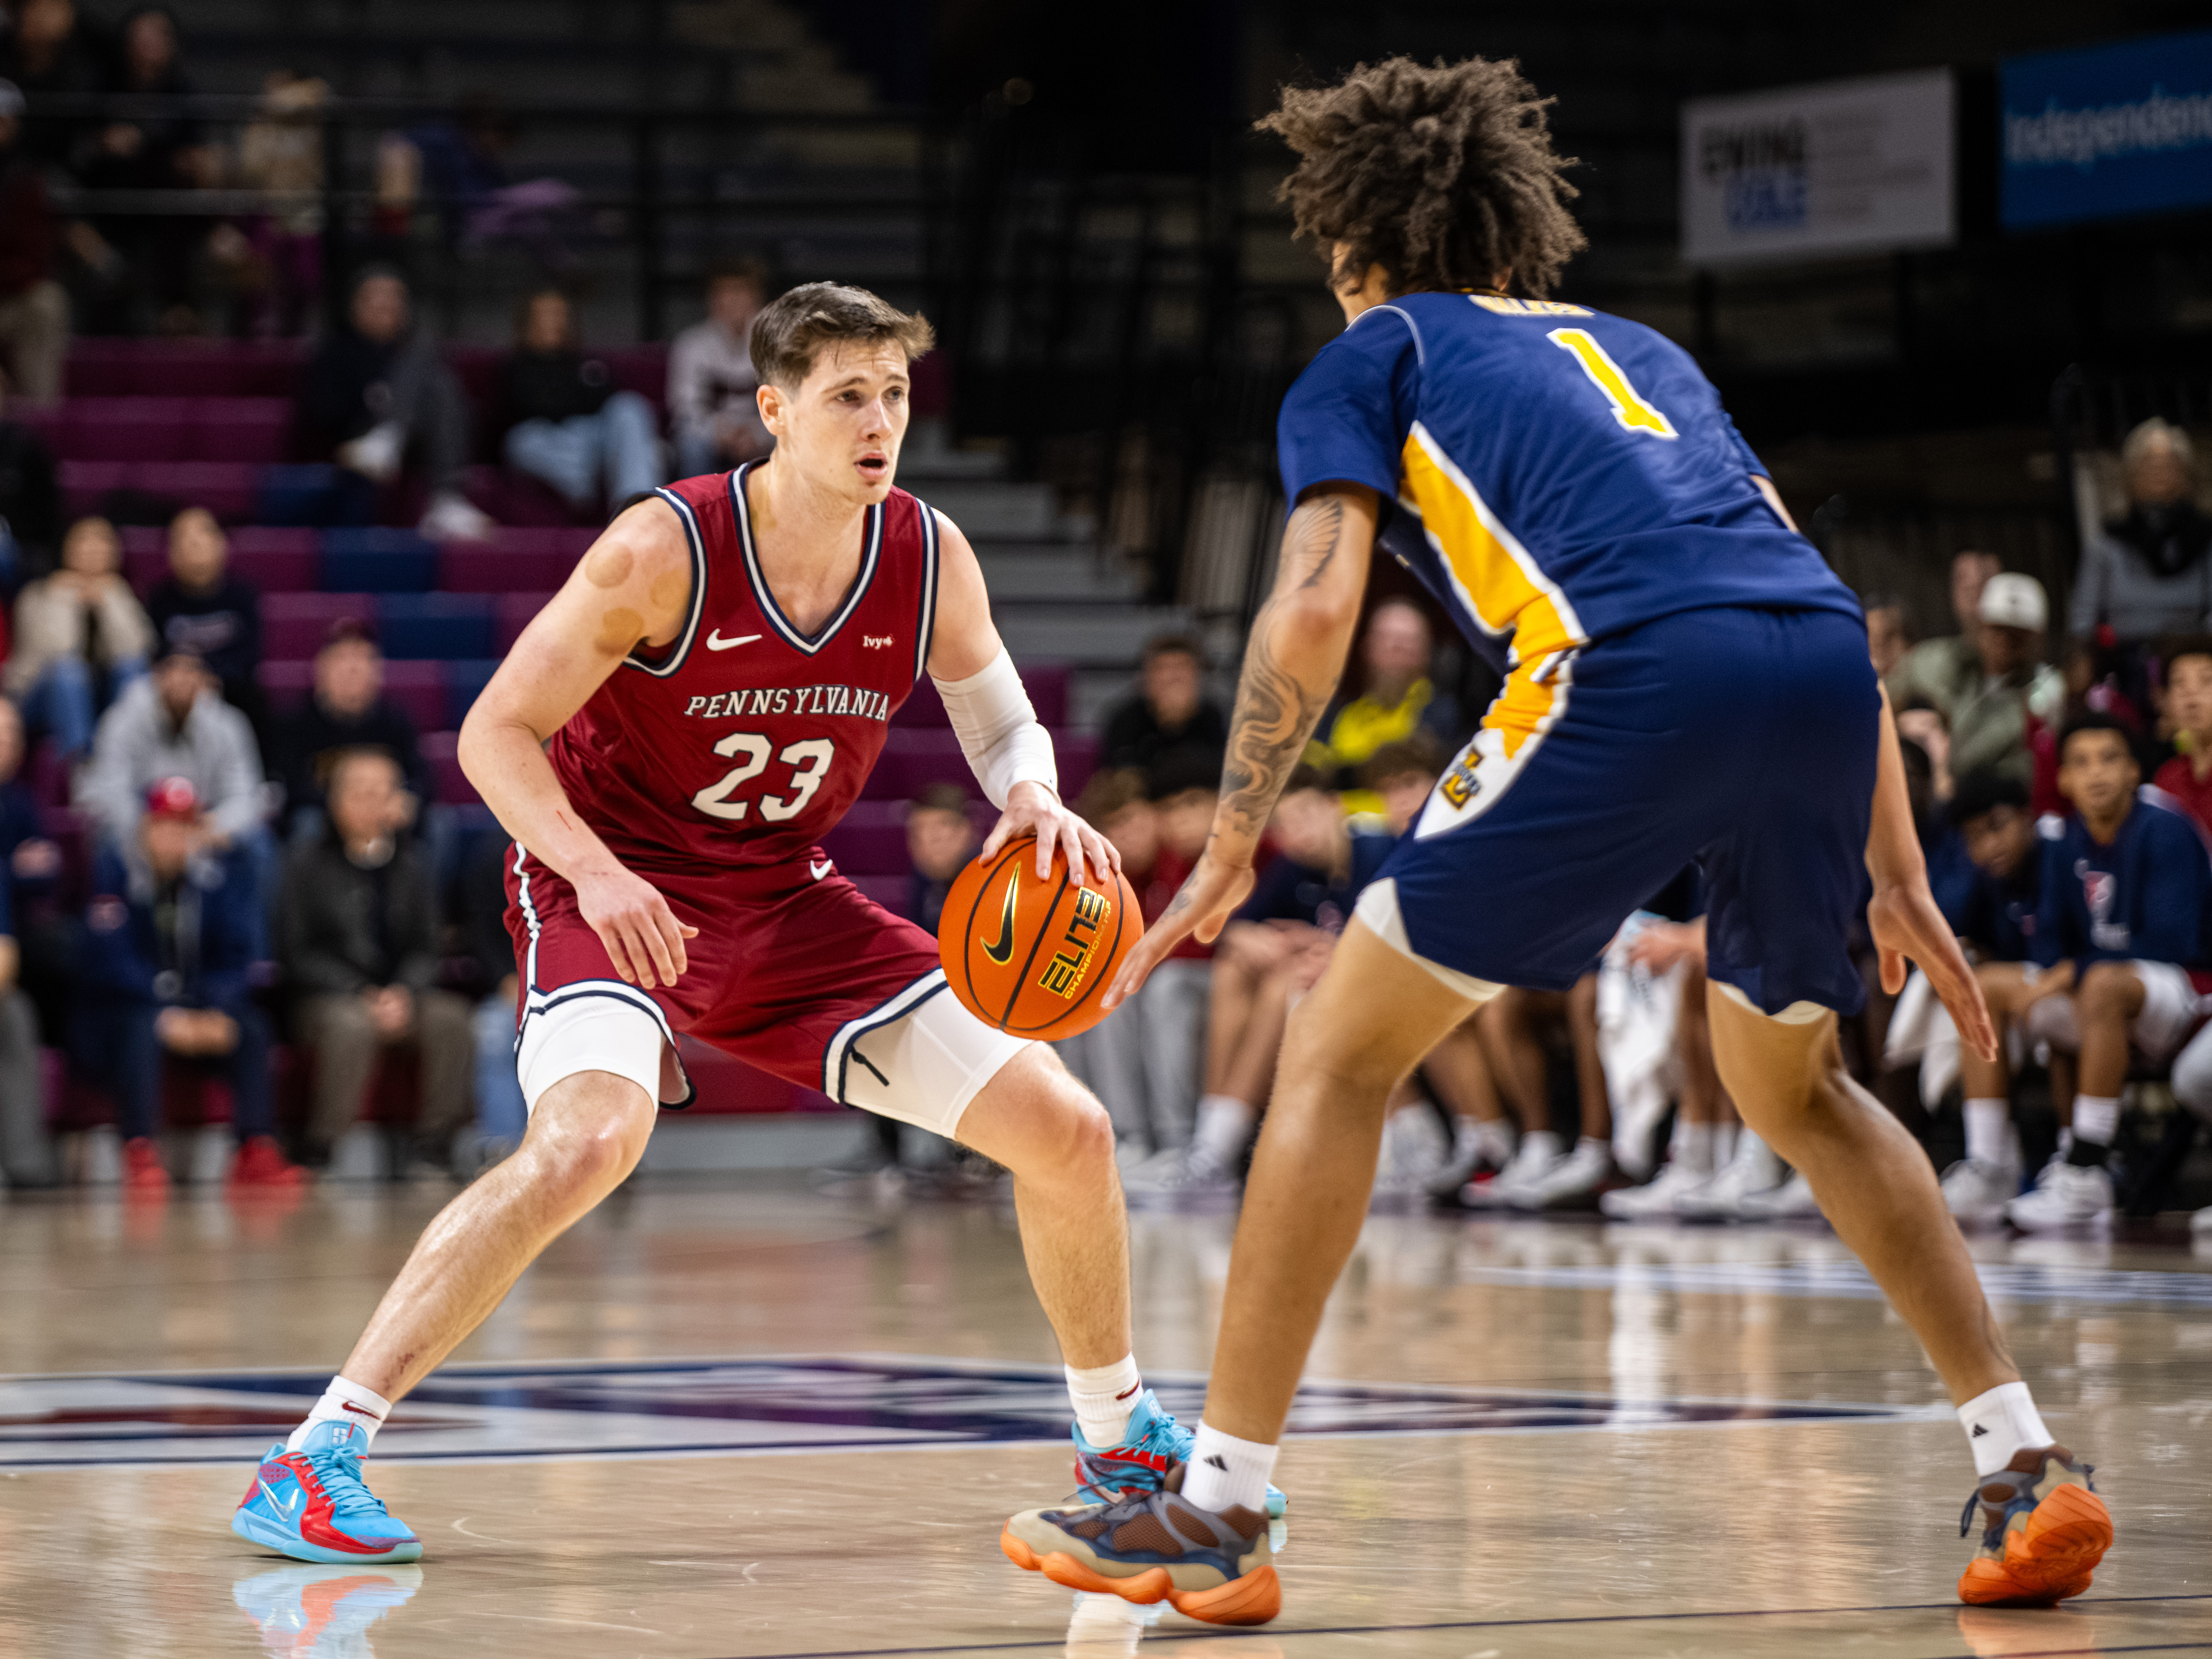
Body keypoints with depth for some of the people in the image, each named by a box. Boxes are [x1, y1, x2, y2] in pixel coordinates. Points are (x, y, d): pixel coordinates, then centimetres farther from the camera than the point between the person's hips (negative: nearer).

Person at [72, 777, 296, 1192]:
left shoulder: (218, 878, 4)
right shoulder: (113, 873, -7)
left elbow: (237, 957, -1)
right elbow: (111, 960, -17)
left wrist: (219, 1014, -22)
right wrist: (167, 1017, -28)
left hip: (198, 1010, 4)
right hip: (119, 1008, -3)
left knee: (251, 1026, -25)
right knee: (142, 1026, -37)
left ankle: (256, 1150, -31)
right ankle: (140, 1155, -44)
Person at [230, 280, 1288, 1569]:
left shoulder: (931, 558, -6)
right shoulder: (664, 553, -21)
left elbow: (1003, 722, 9)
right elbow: (496, 733, -17)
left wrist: (1035, 798, -15)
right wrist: (596, 871, -34)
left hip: (788, 905, 6)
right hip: (617, 894, -6)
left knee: (1068, 1132, 1)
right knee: (592, 1139, -36)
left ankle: (1123, 1437, 27)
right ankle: (316, 1459, -31)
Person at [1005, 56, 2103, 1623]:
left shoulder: (1370, 359, 22)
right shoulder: (1636, 346, 36)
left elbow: (1316, 609, 5)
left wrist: (1227, 863, 10)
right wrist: (1896, 874, 29)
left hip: (1636, 672, -5)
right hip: (1824, 664, 6)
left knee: (1340, 1052, 8)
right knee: (1795, 1086, 28)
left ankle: (1218, 1511, 3)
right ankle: (2030, 1472, 21)